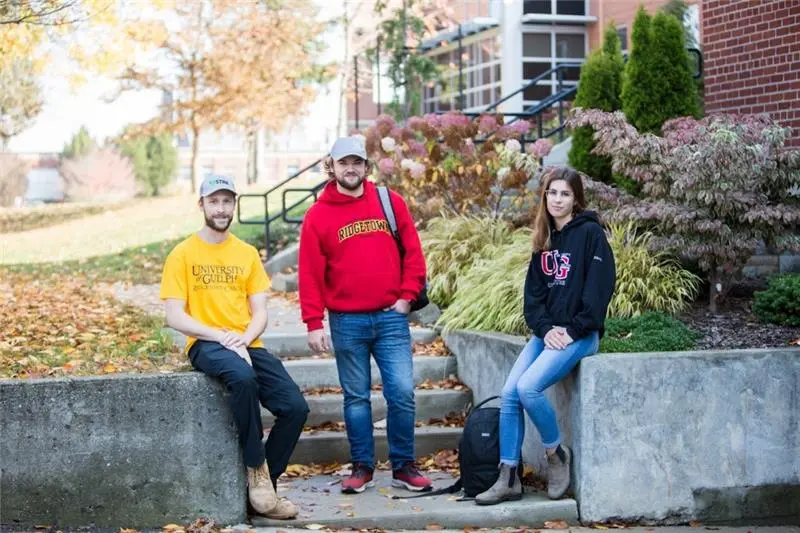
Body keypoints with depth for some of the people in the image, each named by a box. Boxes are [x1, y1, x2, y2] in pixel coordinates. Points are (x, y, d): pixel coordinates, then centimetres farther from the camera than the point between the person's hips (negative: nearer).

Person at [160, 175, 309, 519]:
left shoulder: (247, 254, 14)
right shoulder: (182, 254, 3)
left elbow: (260, 313, 10)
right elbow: (175, 318, -5)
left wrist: (244, 337, -12)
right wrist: (221, 336, -17)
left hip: (247, 345, 4)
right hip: (206, 346, -4)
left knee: (295, 407, -18)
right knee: (243, 377, -38)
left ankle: (263, 488, -2)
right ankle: (257, 473, -24)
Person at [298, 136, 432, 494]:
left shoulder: (390, 202, 6)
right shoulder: (318, 215, 1)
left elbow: (412, 251, 8)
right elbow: (310, 273, -1)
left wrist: (407, 295, -1)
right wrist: (314, 323, -6)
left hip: (391, 317, 1)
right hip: (346, 322, 0)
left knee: (402, 392, -4)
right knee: (356, 397, 7)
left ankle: (404, 467, 8)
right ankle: (362, 467, 17)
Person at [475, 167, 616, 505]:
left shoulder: (590, 233, -6)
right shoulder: (544, 239, 13)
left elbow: (599, 289, -13)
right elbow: (533, 293, 10)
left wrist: (573, 331, -15)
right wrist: (545, 329, -6)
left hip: (579, 334, -7)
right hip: (548, 333, 7)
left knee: (528, 388, -23)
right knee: (509, 393, -7)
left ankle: (556, 454, -1)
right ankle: (508, 479, -1)